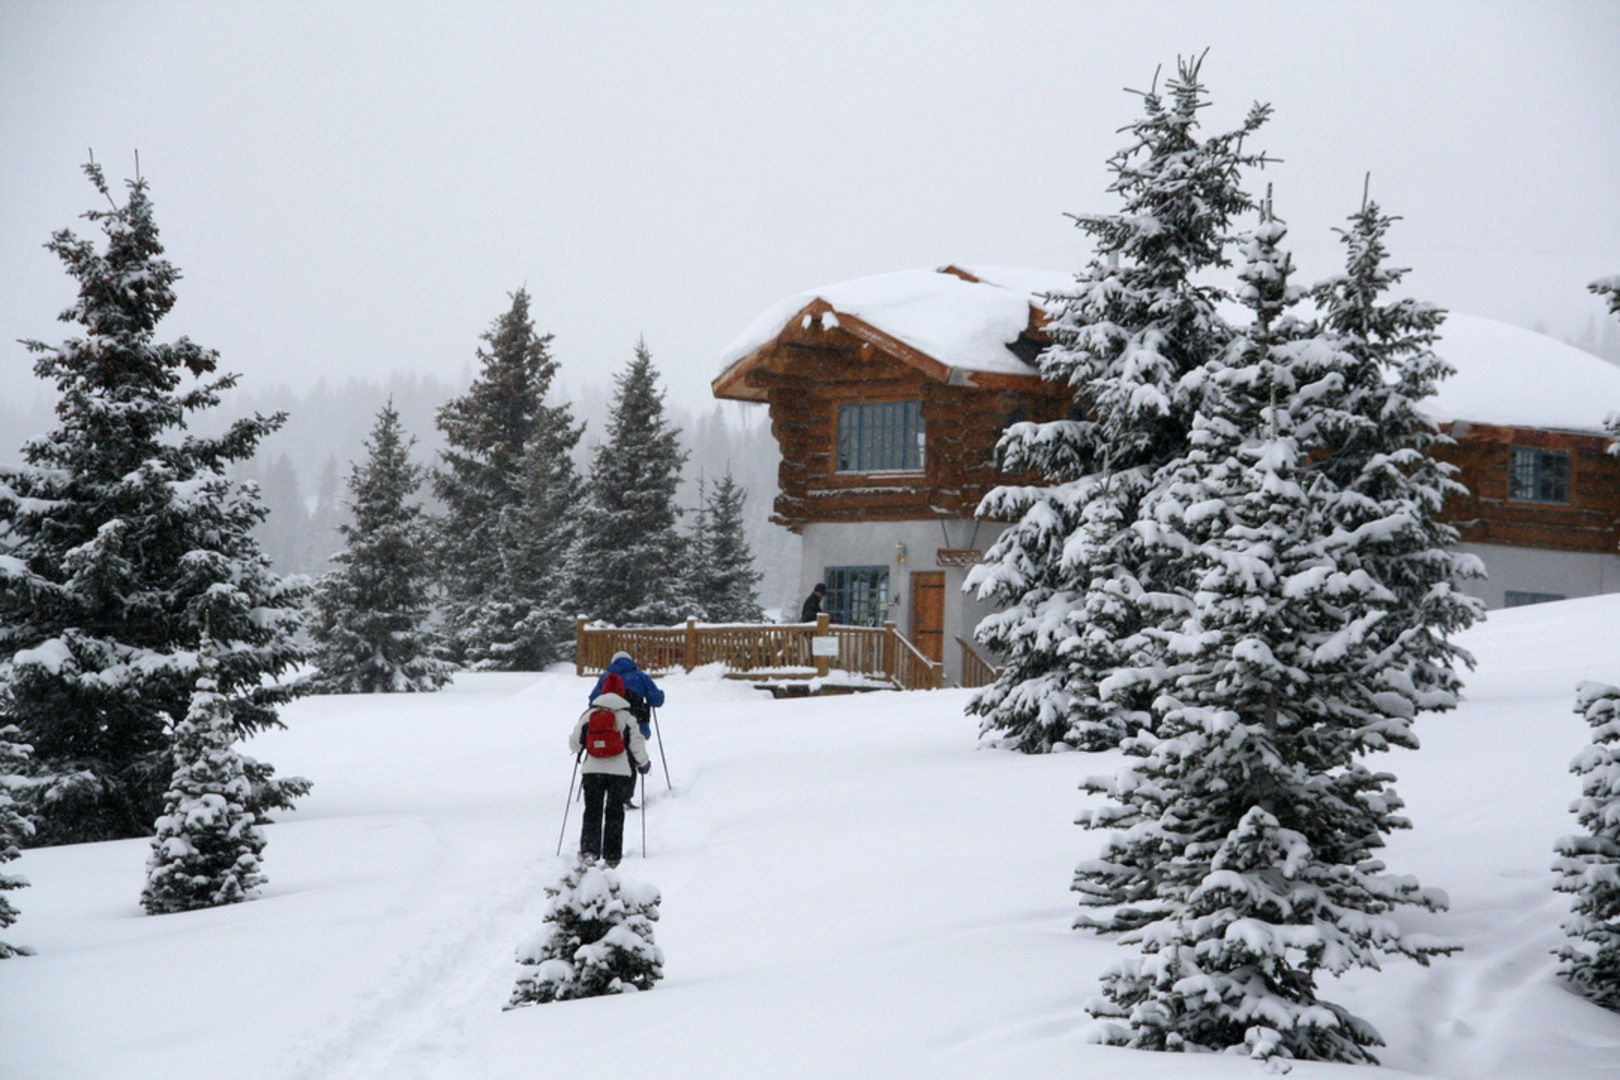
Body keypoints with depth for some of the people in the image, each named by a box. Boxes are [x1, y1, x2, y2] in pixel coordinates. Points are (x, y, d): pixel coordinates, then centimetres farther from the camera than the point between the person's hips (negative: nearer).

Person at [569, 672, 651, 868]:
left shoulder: (589, 715, 2)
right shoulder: (626, 717, -3)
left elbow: (574, 743, 7)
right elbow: (636, 744, -4)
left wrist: (578, 750, 30)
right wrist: (644, 763, 13)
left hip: (592, 770, 1)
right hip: (620, 771, -1)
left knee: (592, 811, 7)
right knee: (615, 812, 10)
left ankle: (589, 849, -9)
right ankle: (612, 855, 8)